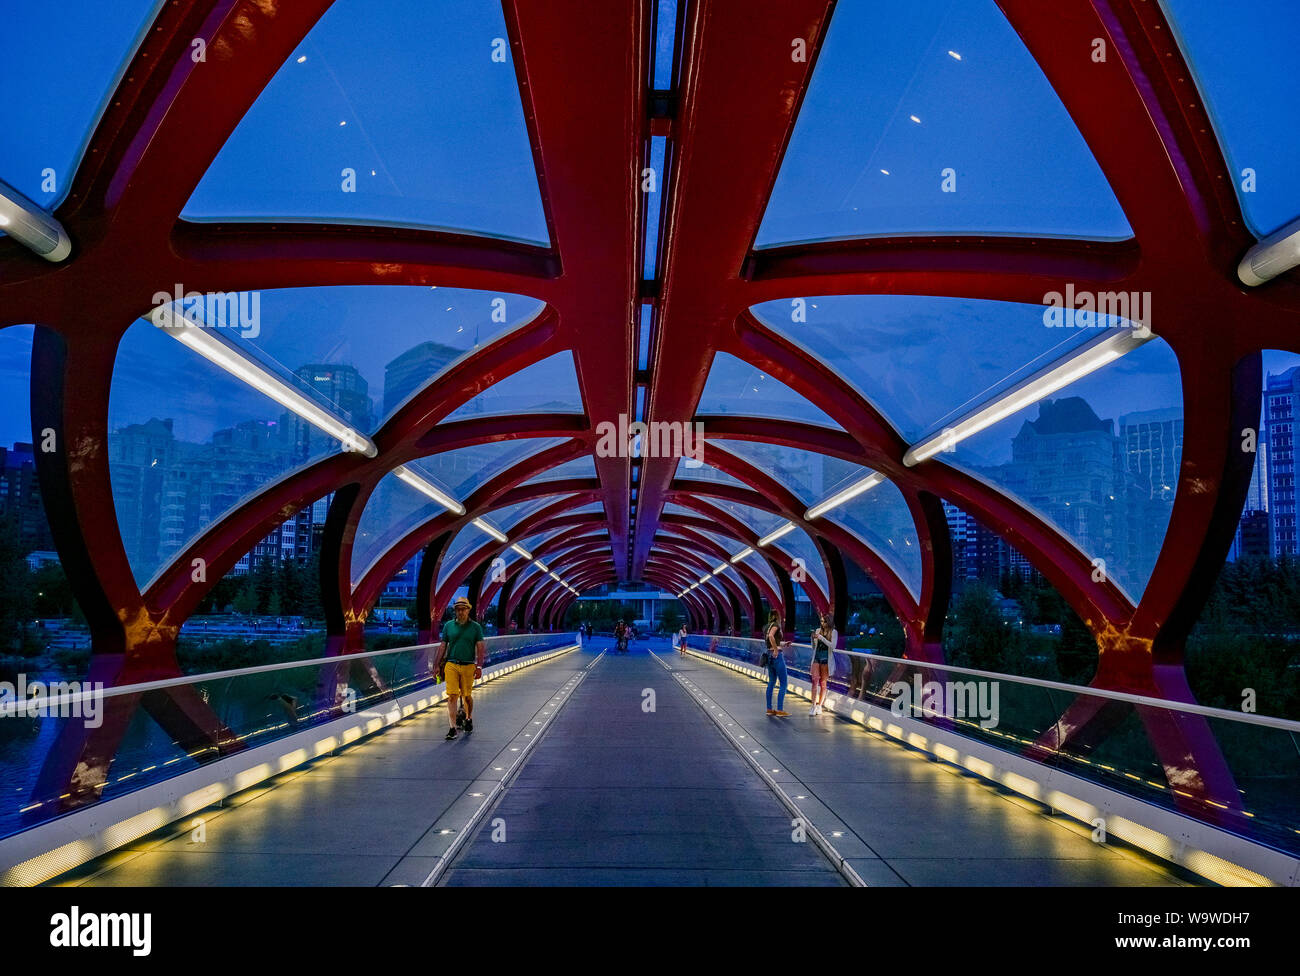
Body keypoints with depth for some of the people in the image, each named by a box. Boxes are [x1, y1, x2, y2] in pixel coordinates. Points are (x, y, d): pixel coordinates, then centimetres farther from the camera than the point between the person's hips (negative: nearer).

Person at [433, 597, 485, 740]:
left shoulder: (475, 627, 4)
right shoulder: (448, 625, 8)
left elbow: (480, 647, 3)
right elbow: (443, 646, 11)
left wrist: (479, 667, -5)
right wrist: (437, 665, 7)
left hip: (468, 666, 0)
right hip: (451, 665, 0)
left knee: (467, 696, 9)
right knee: (452, 696, -7)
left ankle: (469, 719, 35)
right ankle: (453, 728, -6)